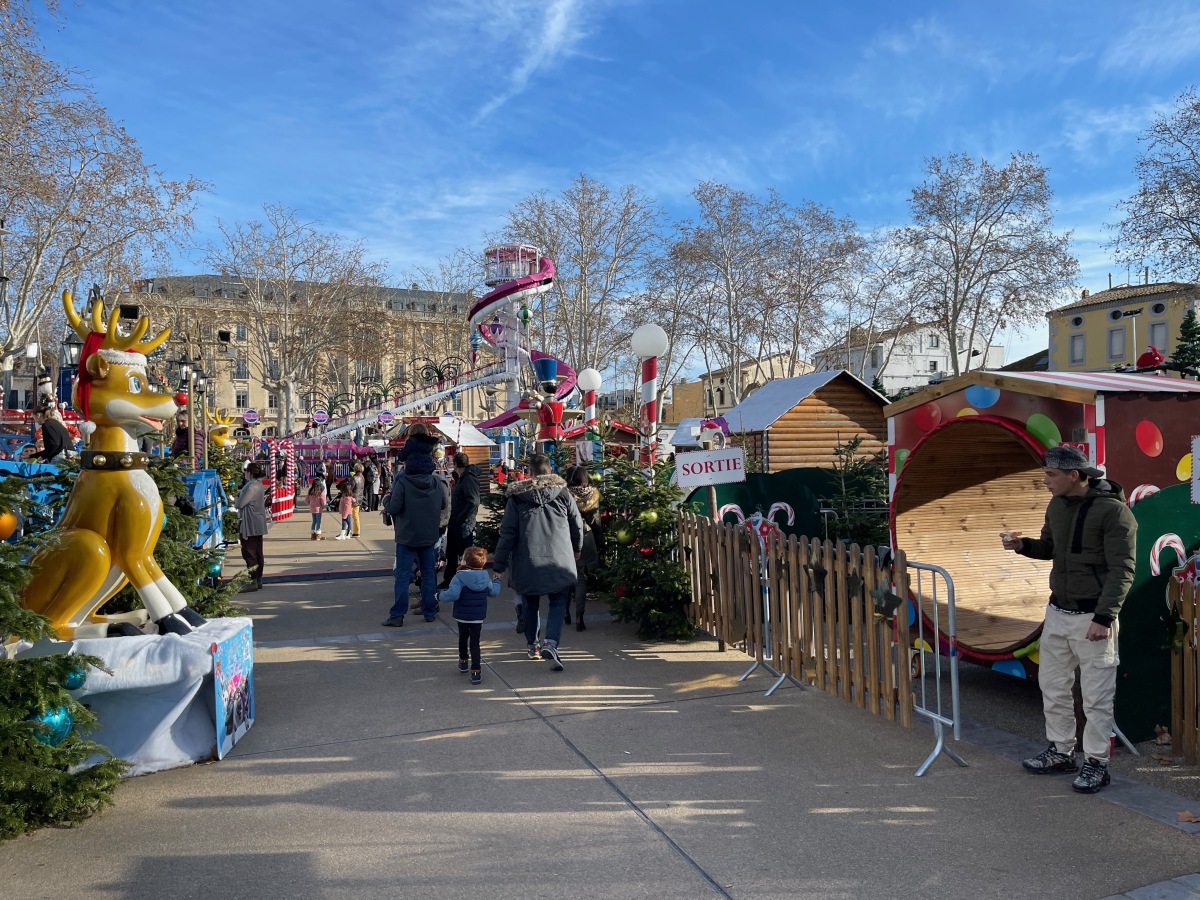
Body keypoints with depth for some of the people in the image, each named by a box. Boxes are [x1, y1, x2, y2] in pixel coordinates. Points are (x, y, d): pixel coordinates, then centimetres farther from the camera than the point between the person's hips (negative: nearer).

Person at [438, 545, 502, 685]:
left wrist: (441, 595, -9)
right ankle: (476, 671, -5)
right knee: (474, 642, 4)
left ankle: (463, 661, 42)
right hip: (479, 617, 2)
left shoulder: (459, 577, -17)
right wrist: (497, 580, 29)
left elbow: (453, 594, -27)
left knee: (463, 637, 23)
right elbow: (494, 592, 10)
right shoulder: (486, 578, -3)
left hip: (462, 616, -2)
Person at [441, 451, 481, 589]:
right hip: (456, 522, 10)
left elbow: (473, 502, -26)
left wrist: (460, 519, -21)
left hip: (464, 524, -10)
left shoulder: (469, 478, -17)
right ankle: (448, 581, 31)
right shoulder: (460, 478, 13)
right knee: (451, 553, 19)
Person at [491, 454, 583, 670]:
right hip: (559, 561, -1)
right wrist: (577, 548, 29)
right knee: (557, 604, 5)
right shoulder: (563, 493, 2)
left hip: (527, 563, 1)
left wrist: (499, 566, 2)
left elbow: (507, 534, -2)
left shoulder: (517, 497, 0)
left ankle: (533, 645, 27)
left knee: (530, 605, 18)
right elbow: (577, 524, 10)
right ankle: (551, 643, -15)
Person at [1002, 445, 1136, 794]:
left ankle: (1096, 763, 16)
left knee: (1097, 697, 2)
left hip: (1092, 617, -7)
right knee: (1053, 687, 15)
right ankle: (1061, 753, 29)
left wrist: (1104, 617, -22)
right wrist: (1022, 545, 0)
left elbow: (1122, 571, -17)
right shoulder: (1056, 506, 7)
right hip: (1057, 612, 8)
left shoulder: (1112, 510, -16)